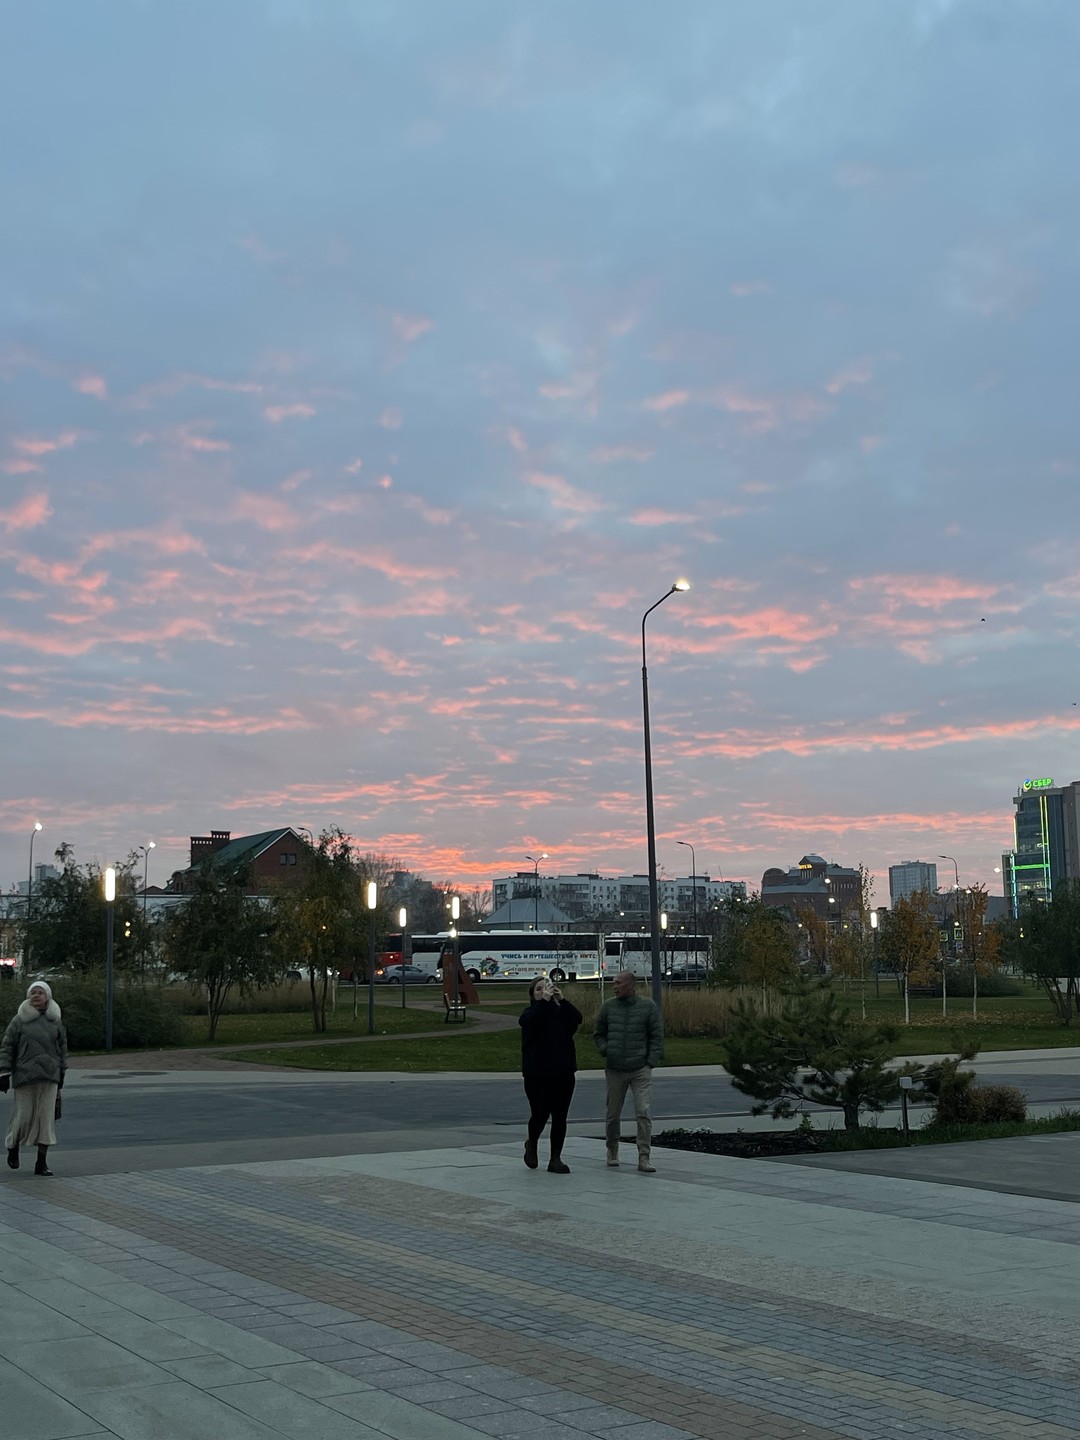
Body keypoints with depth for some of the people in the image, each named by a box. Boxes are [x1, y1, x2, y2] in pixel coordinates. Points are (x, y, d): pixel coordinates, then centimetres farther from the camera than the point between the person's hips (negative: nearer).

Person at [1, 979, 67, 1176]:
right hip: (24, 1076, -2)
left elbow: (62, 1047, 15)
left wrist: (62, 1072, 13)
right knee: (23, 1116, 1)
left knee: (46, 1118, -1)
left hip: (49, 1077, 2)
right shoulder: (19, 1020, 0)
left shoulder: (55, 1021, 9)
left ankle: (42, 1163, 4)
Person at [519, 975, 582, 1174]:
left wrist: (562, 1000, -21)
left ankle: (556, 1158, 11)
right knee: (540, 1114, -4)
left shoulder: (562, 1012, 8)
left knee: (560, 1117, 2)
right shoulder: (529, 1014, 1)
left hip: (563, 1073, 3)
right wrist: (544, 1000, -28)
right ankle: (532, 1144, 27)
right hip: (537, 1074, -3)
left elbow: (577, 1018, -13)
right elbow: (532, 1020, -23)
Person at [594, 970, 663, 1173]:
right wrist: (605, 1050, -1)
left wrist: (651, 1061, -5)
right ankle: (612, 1152, 29)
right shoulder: (608, 1007, 5)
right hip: (614, 1070, 3)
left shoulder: (648, 1007, -1)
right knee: (613, 1114, 10)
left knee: (643, 1113, -11)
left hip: (640, 1070, -2)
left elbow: (656, 1037, 2)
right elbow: (598, 1034, 16)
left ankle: (644, 1158, -8)